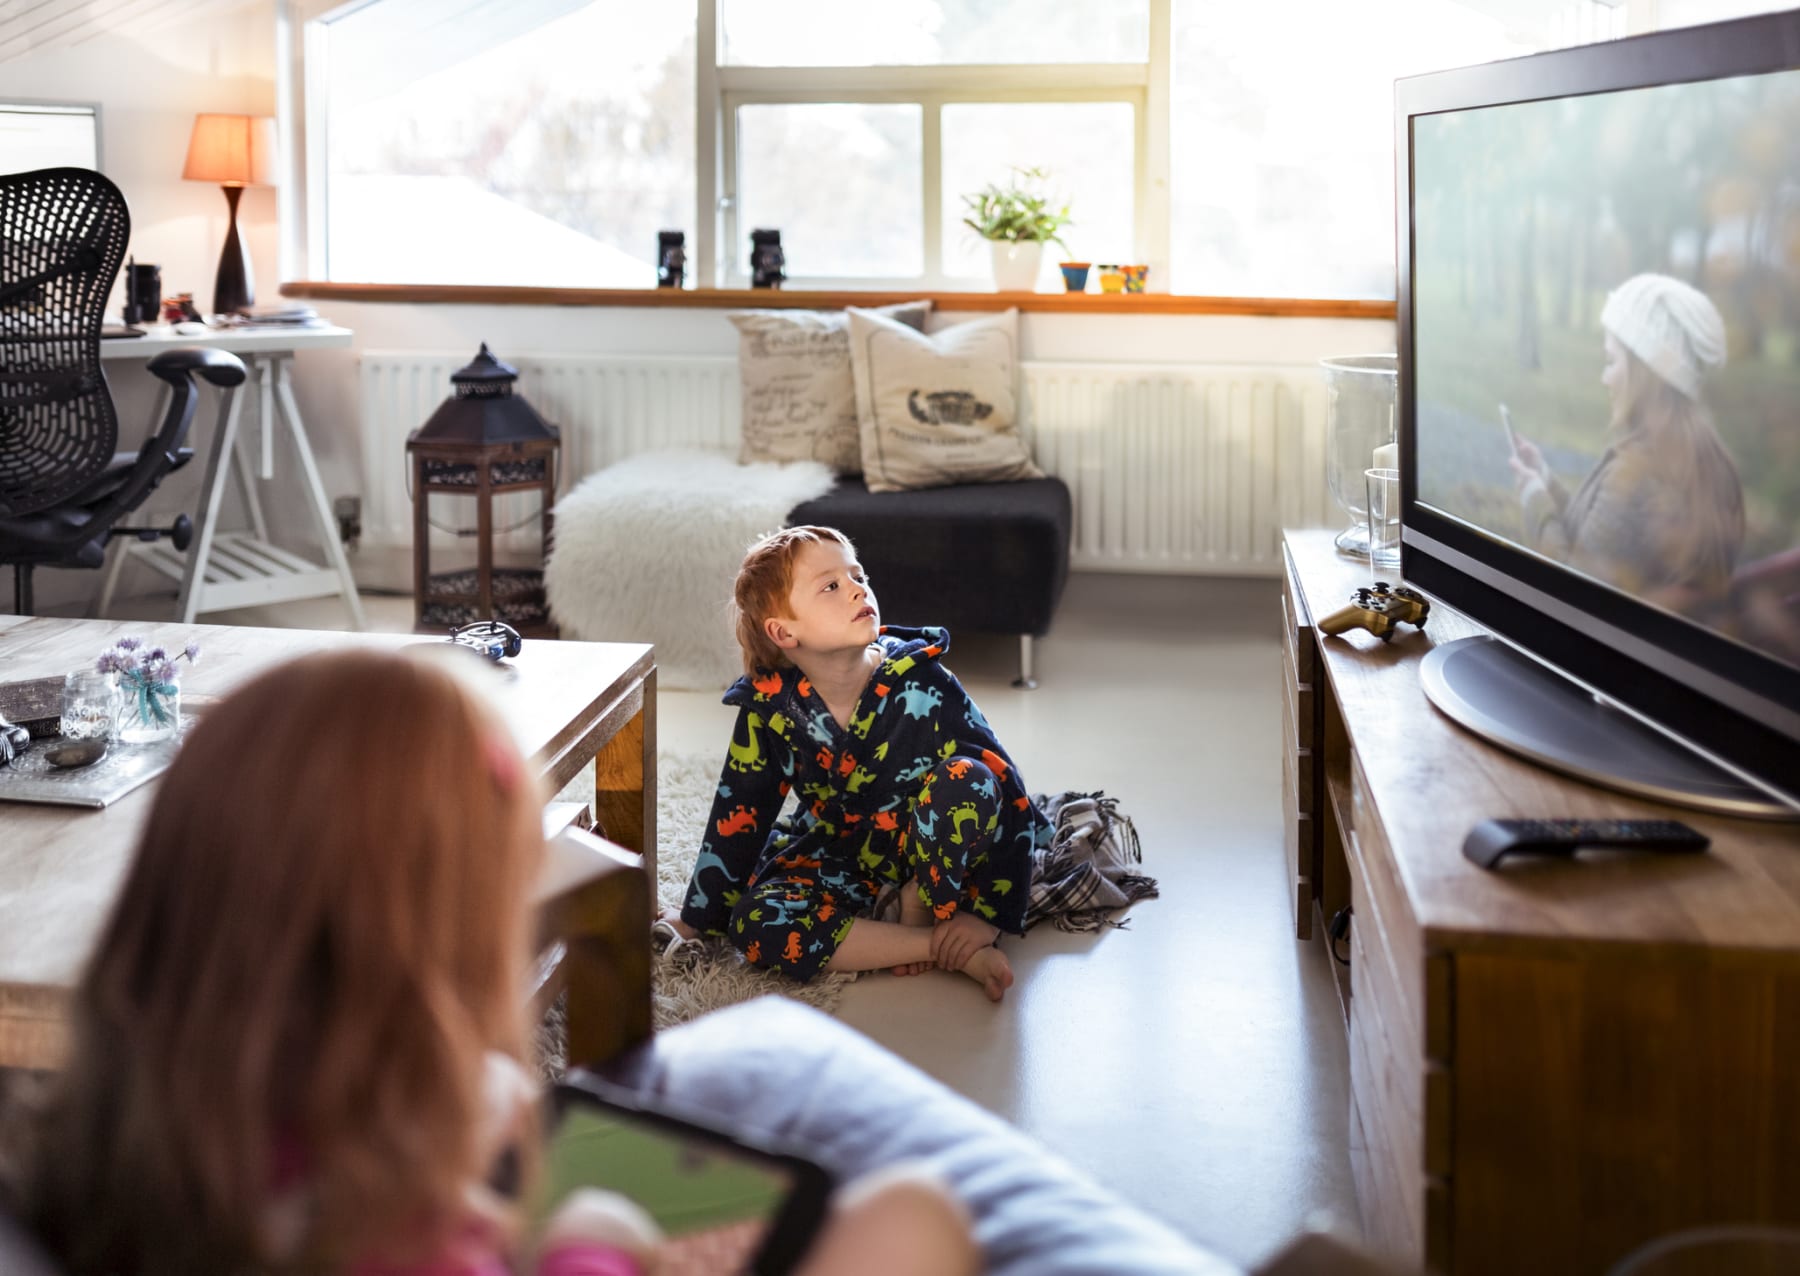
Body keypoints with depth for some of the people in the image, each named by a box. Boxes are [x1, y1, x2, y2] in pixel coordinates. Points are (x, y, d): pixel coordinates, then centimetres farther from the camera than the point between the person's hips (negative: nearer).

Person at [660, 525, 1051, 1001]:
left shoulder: (921, 683, -20)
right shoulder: (769, 709, -13)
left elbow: (1008, 794, -20)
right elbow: (737, 818, -1)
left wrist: (989, 914, -25)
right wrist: (698, 920, 5)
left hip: (935, 855, -3)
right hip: (839, 860, 3)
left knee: (965, 781, -34)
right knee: (755, 925, -27)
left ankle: (916, 916, -11)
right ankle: (944, 949, -23)